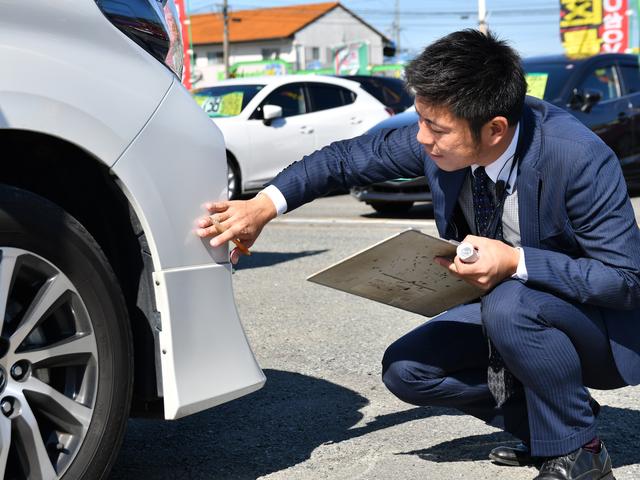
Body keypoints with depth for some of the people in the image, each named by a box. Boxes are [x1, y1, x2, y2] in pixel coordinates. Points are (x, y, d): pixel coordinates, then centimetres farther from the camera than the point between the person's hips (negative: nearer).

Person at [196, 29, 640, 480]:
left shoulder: (579, 158, -31)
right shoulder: (439, 140, -14)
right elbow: (349, 156, -1)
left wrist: (517, 263, -37)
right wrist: (264, 206, -13)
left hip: (604, 326, -6)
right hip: (506, 306, 6)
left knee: (509, 306, -36)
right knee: (405, 368, -7)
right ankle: (551, 423, 7)